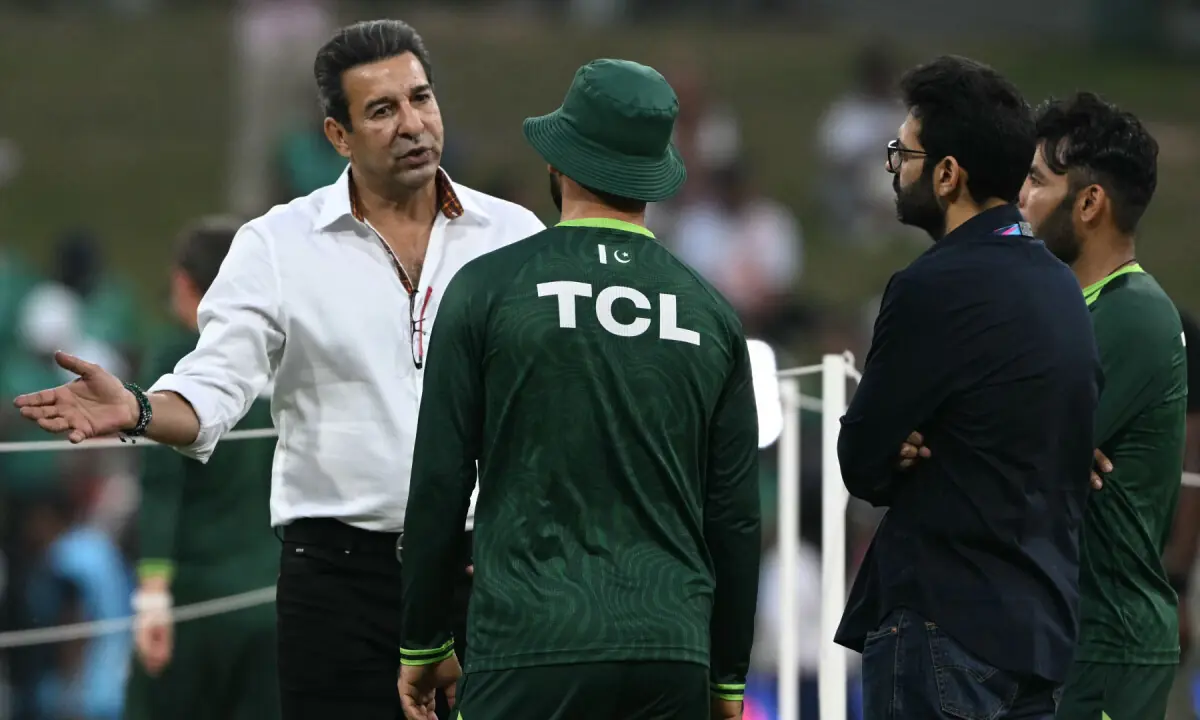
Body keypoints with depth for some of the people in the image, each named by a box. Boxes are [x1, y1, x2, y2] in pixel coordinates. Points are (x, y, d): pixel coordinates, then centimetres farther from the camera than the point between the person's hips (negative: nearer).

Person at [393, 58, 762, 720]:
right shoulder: (710, 315, 10)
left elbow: (439, 484, 1)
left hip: (531, 646, -3)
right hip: (672, 656, 3)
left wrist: (423, 642, 10)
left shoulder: (488, 289, 1)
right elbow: (735, 516, 11)